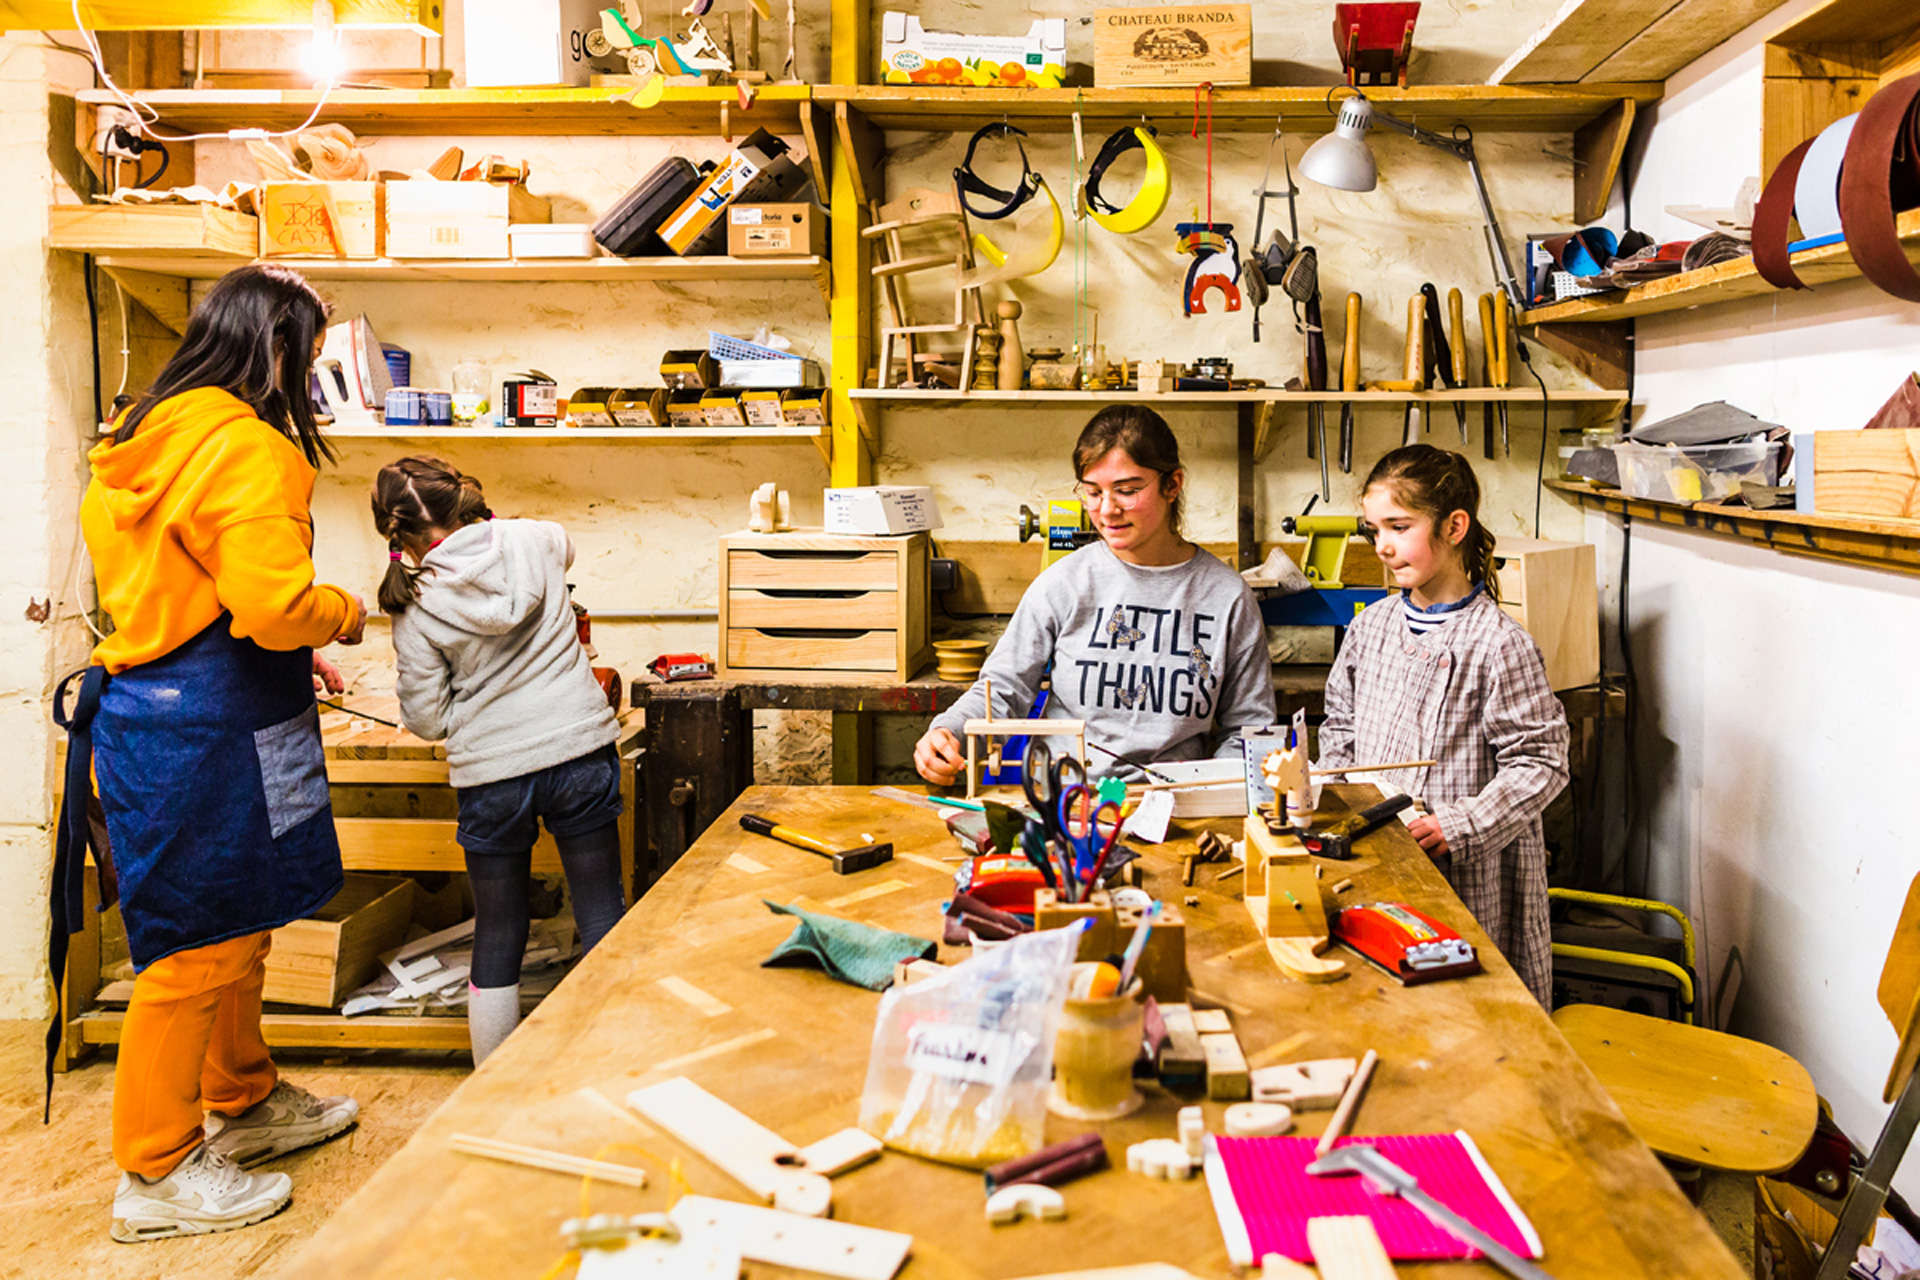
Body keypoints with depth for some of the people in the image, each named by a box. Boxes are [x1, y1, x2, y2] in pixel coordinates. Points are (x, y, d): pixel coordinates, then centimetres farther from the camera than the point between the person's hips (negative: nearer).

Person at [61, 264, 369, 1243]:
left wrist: (290, 656, 20)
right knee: (199, 941, 0)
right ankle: (157, 1173, 12)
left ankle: (246, 1105, 37)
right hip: (204, 723, -10)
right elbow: (273, 605, -24)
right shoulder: (245, 446, -17)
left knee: (235, 924, 21)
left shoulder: (149, 437, 15)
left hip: (148, 697, 10)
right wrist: (345, 612, -3)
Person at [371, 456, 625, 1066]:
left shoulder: (416, 610, -7)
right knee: (603, 918, 10)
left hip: (491, 775, -1)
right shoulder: (536, 539, -2)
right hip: (581, 752, 1)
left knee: (497, 940, 13)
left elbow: (429, 719, -1)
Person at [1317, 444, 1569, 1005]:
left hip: (1467, 876, -5)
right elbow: (1340, 725, 18)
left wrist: (1457, 826, -20)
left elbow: (1539, 764, -12)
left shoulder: (1499, 645, -12)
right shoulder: (1370, 627, 7)